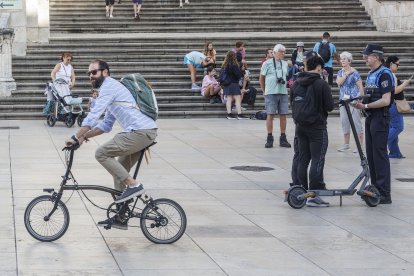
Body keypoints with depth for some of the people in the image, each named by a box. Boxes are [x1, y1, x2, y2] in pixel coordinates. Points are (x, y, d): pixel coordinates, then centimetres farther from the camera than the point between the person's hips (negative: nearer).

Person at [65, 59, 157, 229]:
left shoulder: (109, 86, -6)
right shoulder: (111, 88, 27)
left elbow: (93, 116, -15)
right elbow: (107, 125, 29)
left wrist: (76, 137, -10)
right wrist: (85, 136, 18)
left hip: (140, 132, -10)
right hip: (146, 132, 10)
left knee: (102, 153, -12)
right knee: (119, 171, 15)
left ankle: (133, 185, -10)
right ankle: (120, 218, 19)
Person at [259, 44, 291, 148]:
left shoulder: (285, 64, 12)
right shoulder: (267, 64, -1)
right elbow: (261, 79, 4)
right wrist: (265, 91, 5)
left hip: (283, 93, 4)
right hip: (271, 93, -4)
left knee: (283, 115, 2)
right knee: (270, 115, -4)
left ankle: (283, 139, 8)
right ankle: (269, 139, 1)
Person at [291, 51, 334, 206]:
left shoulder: (297, 83, 3)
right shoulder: (321, 84, -15)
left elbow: (293, 104, 12)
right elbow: (329, 106, -12)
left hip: (300, 126, 6)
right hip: (317, 127, -6)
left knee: (302, 159, 14)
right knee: (317, 160, -2)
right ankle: (313, 195, -6)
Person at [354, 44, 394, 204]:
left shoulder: (384, 74, -13)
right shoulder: (371, 74, 15)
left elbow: (385, 101, -20)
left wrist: (365, 105, -19)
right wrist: (360, 101, 6)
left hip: (380, 118, -9)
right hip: (370, 118, 9)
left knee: (380, 155, -9)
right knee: (371, 155, 12)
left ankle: (385, 195, -7)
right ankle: (375, 189, 19)